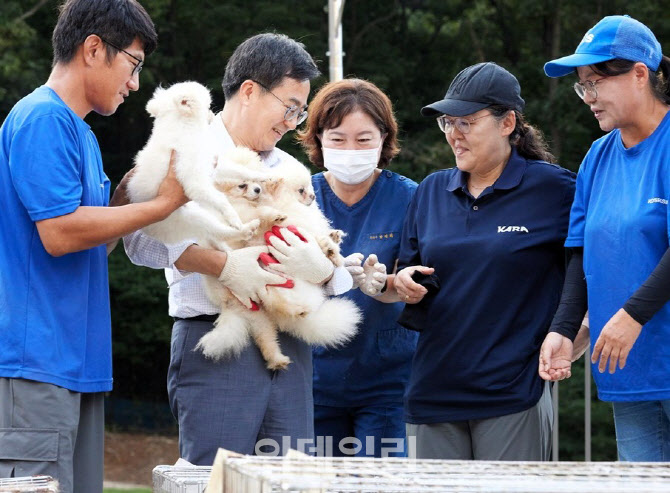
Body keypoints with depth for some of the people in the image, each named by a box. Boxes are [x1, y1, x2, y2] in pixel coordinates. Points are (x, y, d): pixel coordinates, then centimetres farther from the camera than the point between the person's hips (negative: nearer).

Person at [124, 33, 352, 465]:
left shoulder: (289, 169, 22)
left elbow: (338, 272, 15)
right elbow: (142, 238, -15)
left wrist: (321, 268, -9)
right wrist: (221, 264, -25)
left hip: (289, 348, 6)